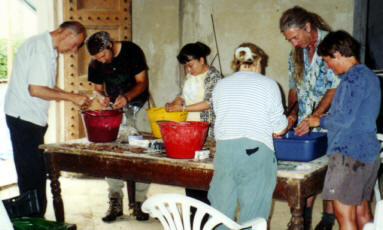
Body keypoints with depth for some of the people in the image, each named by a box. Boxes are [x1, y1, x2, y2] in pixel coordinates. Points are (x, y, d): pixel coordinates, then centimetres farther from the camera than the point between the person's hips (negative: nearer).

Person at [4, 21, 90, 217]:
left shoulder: (47, 48, 15)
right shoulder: (41, 48, -17)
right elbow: (35, 89, -24)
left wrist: (73, 97, 13)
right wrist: (71, 97, -17)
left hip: (32, 118, 10)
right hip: (24, 117, -10)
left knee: (37, 170, 13)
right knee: (32, 173, -6)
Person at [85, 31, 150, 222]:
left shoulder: (132, 51, -13)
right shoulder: (95, 64, -3)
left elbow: (142, 82, -10)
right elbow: (98, 88, 9)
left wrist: (127, 97, -28)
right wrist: (101, 97, -16)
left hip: (137, 104, -3)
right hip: (113, 107, 3)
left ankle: (139, 202, 1)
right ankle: (115, 203, 1)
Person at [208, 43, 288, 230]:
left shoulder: (221, 85, 14)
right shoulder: (268, 84, 5)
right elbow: (279, 129, 3)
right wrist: (288, 123, 26)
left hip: (224, 149, 3)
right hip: (256, 150, -3)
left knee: (220, 213, 10)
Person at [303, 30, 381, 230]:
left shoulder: (353, 78, -14)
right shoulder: (369, 75, 16)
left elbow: (344, 119, -20)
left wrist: (320, 121, -3)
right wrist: (327, 117, 19)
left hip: (348, 153, -10)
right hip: (369, 153, 10)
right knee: (362, 212, 15)